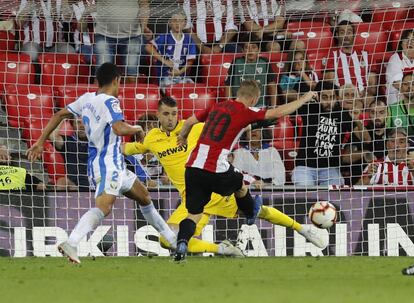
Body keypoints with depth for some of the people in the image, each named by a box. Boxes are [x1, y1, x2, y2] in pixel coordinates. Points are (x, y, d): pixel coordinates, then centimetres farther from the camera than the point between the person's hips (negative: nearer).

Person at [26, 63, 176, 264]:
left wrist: (41, 142, 19)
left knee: (144, 197, 24)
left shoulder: (87, 99, 10)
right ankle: (70, 244, -43)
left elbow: (59, 115, 14)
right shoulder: (110, 102, -15)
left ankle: (173, 240, 38)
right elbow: (119, 128, -30)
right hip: (109, 166, -10)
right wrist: (137, 129, -9)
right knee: (103, 208, -27)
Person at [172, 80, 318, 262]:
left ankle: (181, 244, -20)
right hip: (216, 170, -5)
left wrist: (182, 137, 46)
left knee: (194, 215, 6)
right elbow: (279, 112, 0)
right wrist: (306, 98, 13)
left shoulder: (217, 107, 17)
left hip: (192, 167, 5)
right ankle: (252, 214, 55)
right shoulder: (246, 111, -1)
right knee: (241, 186, 29)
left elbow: (190, 121, 24)